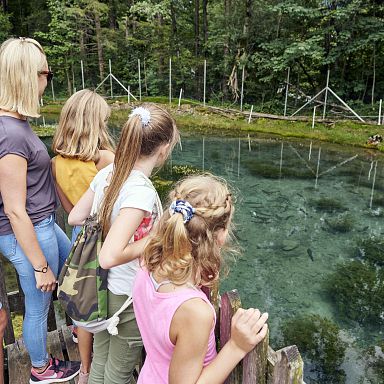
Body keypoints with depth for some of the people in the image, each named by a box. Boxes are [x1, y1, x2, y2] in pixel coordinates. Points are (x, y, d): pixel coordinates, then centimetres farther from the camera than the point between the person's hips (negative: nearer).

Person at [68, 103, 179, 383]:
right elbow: (110, 257, -35)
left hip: (103, 288, 7)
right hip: (128, 296, -7)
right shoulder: (141, 191, -30)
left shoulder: (108, 172, -7)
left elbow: (75, 218, 4)